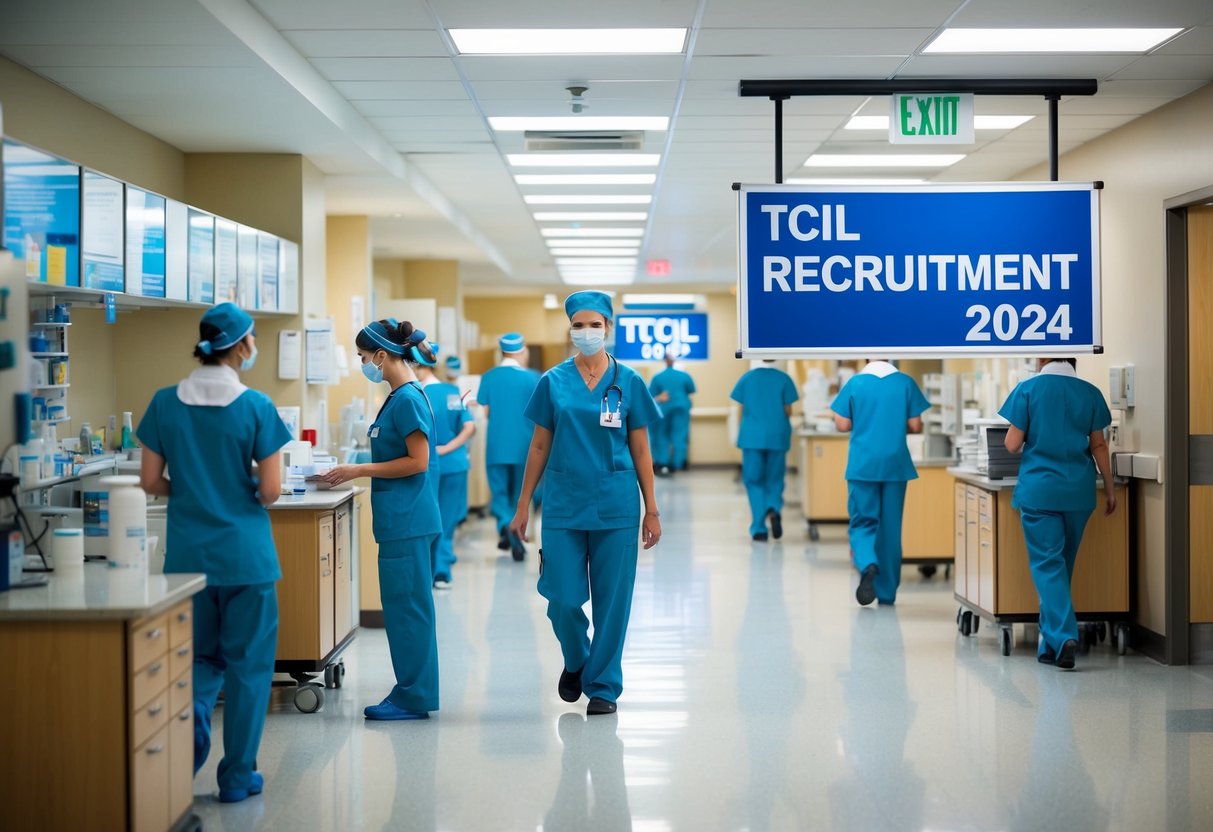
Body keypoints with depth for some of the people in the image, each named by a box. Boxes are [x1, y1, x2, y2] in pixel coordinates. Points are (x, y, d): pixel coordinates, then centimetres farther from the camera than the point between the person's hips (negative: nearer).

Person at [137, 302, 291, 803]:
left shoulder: (165, 403, -1)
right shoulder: (255, 407, -11)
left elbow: (150, 482, 2)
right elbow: (270, 490, -11)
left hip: (188, 552, 3)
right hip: (246, 554, -3)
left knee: (201, 655, 19)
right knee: (247, 662, 9)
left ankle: (192, 716, -11)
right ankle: (237, 776, 15)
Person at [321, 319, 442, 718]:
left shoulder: (408, 399, -15)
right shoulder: (400, 396, 14)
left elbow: (418, 462, -19)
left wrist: (359, 470, -15)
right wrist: (356, 471, 12)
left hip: (408, 522, -10)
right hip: (404, 520, 10)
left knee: (406, 607, -3)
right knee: (407, 606, 14)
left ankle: (413, 699, 4)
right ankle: (413, 692, 21)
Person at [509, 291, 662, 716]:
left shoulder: (628, 382, 2)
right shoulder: (553, 382, 4)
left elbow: (641, 450, 5)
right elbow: (540, 446, 8)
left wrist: (652, 510, 3)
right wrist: (523, 505, 6)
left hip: (615, 506, 0)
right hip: (564, 504, 1)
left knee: (612, 599, 3)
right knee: (563, 599, -1)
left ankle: (603, 685, 17)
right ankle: (575, 662, 29)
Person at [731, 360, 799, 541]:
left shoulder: (747, 378, 1)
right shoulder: (783, 379, -2)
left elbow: (742, 409, 4)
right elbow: (788, 411, -1)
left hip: (752, 436, 0)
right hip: (777, 436, 0)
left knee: (754, 481, 7)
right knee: (774, 479, 13)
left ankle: (759, 528, 0)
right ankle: (774, 508, -16)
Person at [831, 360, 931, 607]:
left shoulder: (855, 383, -2)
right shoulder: (906, 383, 0)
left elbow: (842, 424, -2)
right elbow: (916, 426, 0)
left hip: (862, 464, -1)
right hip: (895, 464, 1)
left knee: (863, 522, 6)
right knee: (891, 528, 9)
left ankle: (868, 565, -24)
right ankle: (886, 592, 15)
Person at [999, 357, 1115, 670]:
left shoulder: (1028, 390, -5)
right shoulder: (1090, 393, 3)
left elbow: (1013, 444, -5)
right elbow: (1098, 446, 7)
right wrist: (1110, 488, 16)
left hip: (1038, 489, -3)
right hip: (1078, 490, 3)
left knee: (1047, 563, -1)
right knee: (1064, 563, 14)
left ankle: (1064, 636, -18)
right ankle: (1050, 643, 22)